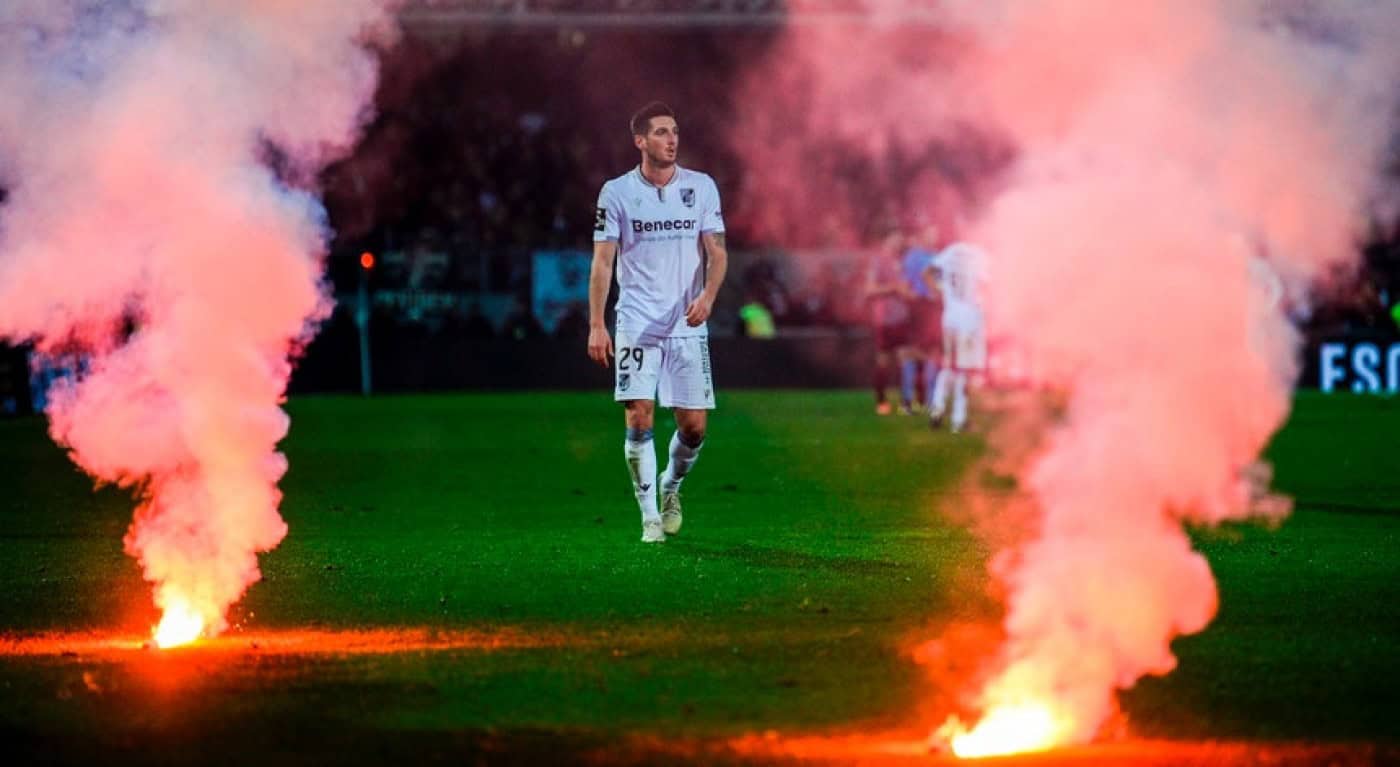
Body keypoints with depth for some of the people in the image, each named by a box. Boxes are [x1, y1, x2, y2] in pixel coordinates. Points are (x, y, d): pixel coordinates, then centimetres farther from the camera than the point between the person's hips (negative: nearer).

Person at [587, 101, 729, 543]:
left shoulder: (702, 187, 5)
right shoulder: (616, 192, 0)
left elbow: (717, 252, 4)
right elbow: (602, 261, 0)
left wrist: (707, 296, -15)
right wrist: (596, 325, -8)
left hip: (688, 325, 2)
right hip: (636, 325, -2)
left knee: (694, 425, -1)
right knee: (639, 419, -11)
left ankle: (672, 486, 29)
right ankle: (650, 516, 0)